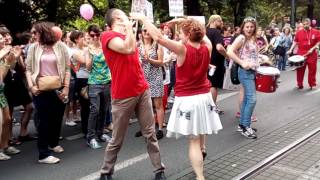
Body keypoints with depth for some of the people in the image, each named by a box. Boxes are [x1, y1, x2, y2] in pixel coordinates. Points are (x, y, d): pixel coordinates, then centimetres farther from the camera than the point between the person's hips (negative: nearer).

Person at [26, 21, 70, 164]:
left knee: (57, 118, 13)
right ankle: (43, 154, 6)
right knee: (44, 120, 0)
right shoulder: (33, 48, 4)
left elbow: (67, 69, 1)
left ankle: (53, 143, 37)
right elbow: (28, 69, 5)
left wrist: (66, 88, -6)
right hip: (40, 90, -1)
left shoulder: (60, 46, 1)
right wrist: (31, 86, -9)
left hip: (58, 89, 1)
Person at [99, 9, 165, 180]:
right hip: (123, 96, -6)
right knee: (117, 139, 6)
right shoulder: (108, 36, -8)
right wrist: (129, 27, -13)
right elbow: (128, 49, -22)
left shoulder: (128, 35, 16)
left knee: (150, 134, 8)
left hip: (143, 91, 6)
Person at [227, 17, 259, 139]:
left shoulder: (253, 39, 13)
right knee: (252, 99, -14)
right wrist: (242, 63, -26)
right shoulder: (241, 38, -12)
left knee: (247, 98, 13)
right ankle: (246, 127, -6)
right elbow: (230, 52, -25)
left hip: (252, 71, 9)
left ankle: (243, 123, 22)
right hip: (245, 72, -9)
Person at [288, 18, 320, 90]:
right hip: (301, 54, 1)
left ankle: (312, 84, 18)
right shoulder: (299, 32, 3)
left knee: (312, 69, 5)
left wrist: (313, 48, -12)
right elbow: (295, 41, 9)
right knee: (300, 70, 5)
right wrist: (291, 50, -1)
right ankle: (299, 84, 15)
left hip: (312, 54, -1)